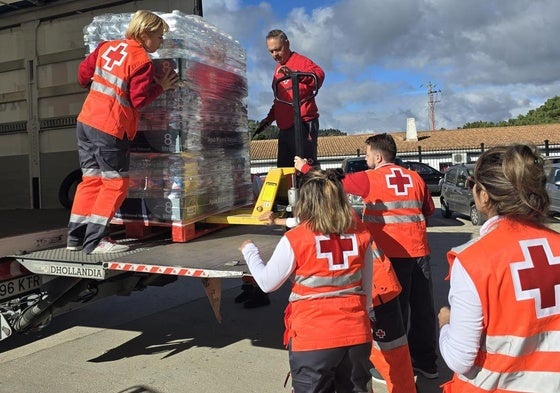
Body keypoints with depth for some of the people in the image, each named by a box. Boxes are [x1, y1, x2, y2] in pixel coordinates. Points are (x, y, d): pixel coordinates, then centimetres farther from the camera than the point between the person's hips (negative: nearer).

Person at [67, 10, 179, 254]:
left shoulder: (108, 46, 12)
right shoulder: (142, 61, -10)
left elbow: (83, 73, 14)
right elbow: (139, 100, -13)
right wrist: (161, 86, -1)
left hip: (86, 122, 8)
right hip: (110, 129, -8)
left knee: (92, 179, 14)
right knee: (115, 183, 2)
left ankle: (76, 237, 19)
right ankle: (95, 241, 1)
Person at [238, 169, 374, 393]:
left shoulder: (295, 239, -13)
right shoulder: (360, 234, -2)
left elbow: (267, 283, -1)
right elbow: (367, 288, 8)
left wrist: (249, 251, 14)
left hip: (313, 339, -3)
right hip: (356, 334, 4)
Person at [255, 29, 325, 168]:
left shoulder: (299, 60, -2)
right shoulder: (278, 69, 24)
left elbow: (319, 74, -22)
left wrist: (294, 73, -36)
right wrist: (270, 117, 23)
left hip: (302, 124, -8)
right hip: (285, 127, 9)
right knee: (283, 167, 8)